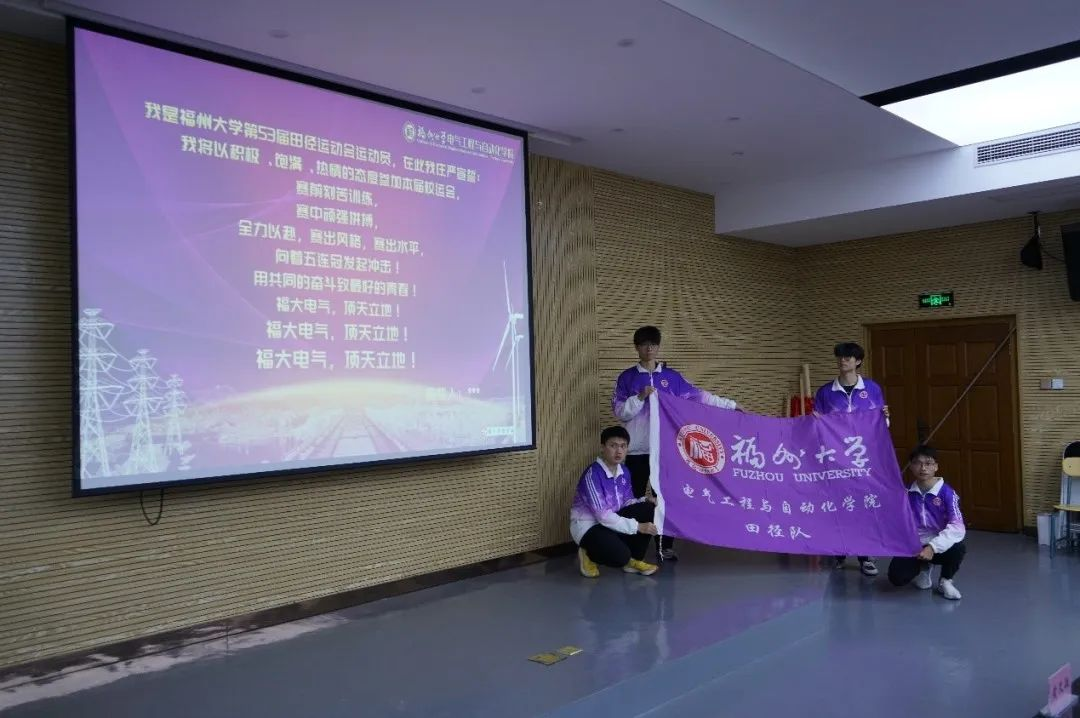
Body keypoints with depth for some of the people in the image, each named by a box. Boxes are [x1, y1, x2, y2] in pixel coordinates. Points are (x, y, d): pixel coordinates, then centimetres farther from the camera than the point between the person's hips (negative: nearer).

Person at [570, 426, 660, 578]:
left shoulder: (623, 471, 0)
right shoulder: (592, 474, -25)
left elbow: (626, 502, 9)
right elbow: (603, 515, -28)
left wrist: (646, 501, -12)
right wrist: (638, 527, -27)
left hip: (611, 519, 8)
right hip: (587, 526, -8)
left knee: (648, 509, -11)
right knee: (620, 556, -31)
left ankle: (634, 560, 3)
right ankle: (588, 554, 3)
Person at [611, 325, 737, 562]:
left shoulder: (671, 376, 8)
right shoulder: (627, 378, 3)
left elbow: (698, 395, 8)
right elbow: (619, 411, -3)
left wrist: (730, 405, 6)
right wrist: (640, 397, -17)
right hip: (637, 450, -2)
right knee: (635, 500, 2)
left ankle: (665, 546, 14)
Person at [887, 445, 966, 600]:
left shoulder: (947, 493, -13)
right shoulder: (906, 492, -2)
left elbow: (957, 527, -25)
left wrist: (933, 547, -34)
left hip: (939, 546, -2)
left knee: (958, 547, -35)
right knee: (897, 577, -21)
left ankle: (945, 581, -1)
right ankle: (923, 568, 18)